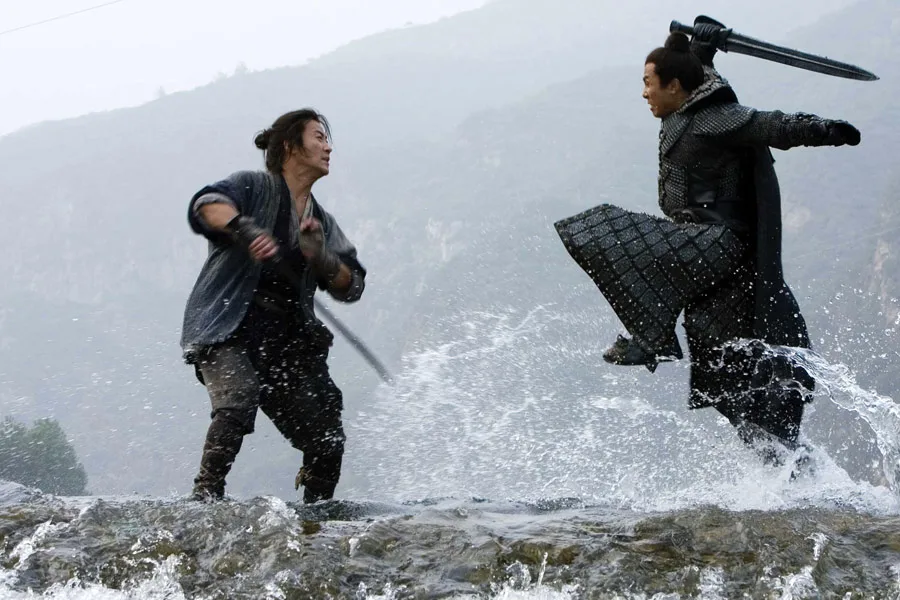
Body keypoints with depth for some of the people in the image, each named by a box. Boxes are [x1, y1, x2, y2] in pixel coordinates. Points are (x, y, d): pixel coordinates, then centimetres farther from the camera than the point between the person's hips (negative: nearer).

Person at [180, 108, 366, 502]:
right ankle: (206, 496, -28)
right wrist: (245, 230, -39)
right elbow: (208, 203, -20)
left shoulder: (324, 225, 19)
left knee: (327, 442, -1)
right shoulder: (255, 188, 1)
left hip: (285, 340, 6)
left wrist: (320, 258, -8)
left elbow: (351, 288, 11)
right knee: (239, 399, -33)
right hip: (226, 334, -6)